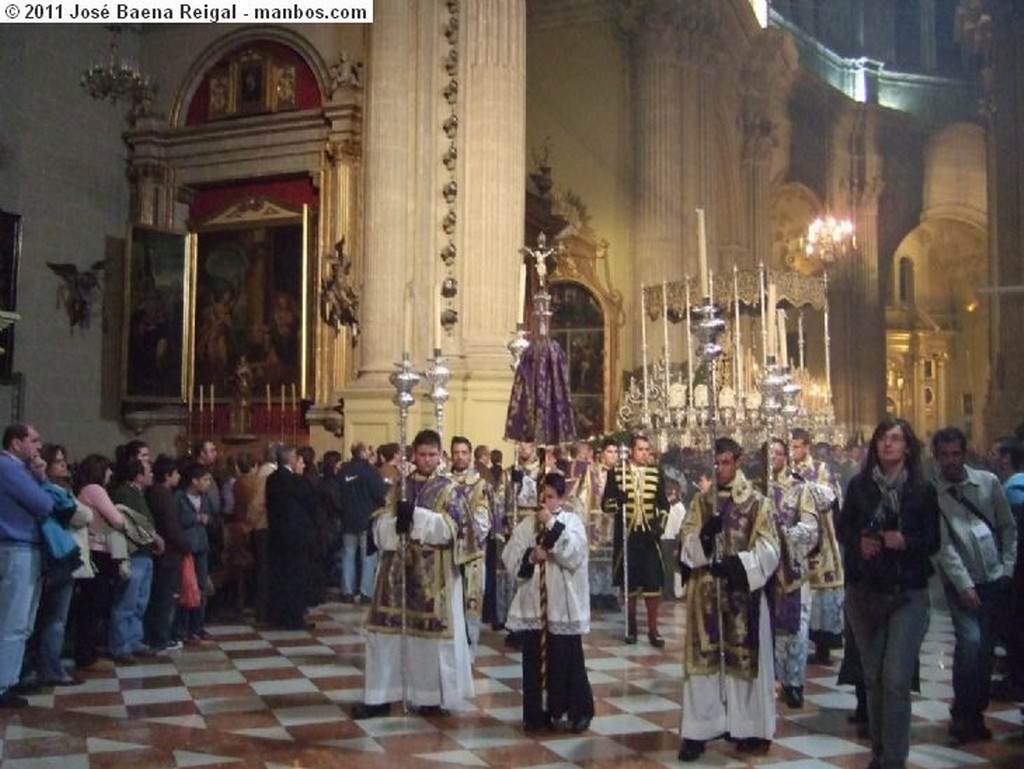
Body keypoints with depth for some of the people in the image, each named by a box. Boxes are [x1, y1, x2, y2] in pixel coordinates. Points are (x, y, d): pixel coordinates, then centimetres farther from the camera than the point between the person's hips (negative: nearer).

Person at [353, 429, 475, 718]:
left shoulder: (448, 488, 0)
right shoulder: (399, 485, 10)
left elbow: (452, 527, -13)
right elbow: (380, 523, 5)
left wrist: (416, 514, -22)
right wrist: (396, 521, -18)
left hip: (433, 573, -3)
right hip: (398, 568, 3)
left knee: (432, 631, 1)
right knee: (388, 629, 4)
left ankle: (432, 695, 14)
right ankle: (381, 696, 12)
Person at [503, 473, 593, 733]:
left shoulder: (573, 521, -2)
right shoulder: (526, 524, 7)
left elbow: (574, 555, -18)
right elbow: (509, 558, 3)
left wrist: (552, 524, -19)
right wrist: (530, 556, -16)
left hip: (564, 605, -3)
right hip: (532, 604, 3)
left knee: (567, 661, 3)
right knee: (534, 660, 9)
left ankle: (579, 712, 16)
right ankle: (536, 713, 19)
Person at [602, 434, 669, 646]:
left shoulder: (657, 474, 8)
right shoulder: (616, 473, 1)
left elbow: (664, 504, 13)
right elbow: (605, 503, -1)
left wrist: (660, 525, -3)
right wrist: (618, 501, -22)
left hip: (650, 535, 2)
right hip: (626, 535, -1)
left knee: (653, 583, -1)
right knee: (629, 583, 4)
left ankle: (653, 629, 6)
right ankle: (631, 626, 17)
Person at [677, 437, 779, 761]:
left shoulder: (757, 502, 1)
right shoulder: (700, 501, 9)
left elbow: (768, 549, -4)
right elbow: (686, 545, 2)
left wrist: (738, 564, -18)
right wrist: (704, 534, -18)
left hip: (743, 591, -2)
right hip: (706, 591, 2)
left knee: (745, 657, 3)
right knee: (703, 658, 1)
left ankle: (748, 727, 15)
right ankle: (697, 730, 5)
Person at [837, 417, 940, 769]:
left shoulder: (923, 490, -2)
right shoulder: (859, 485, 3)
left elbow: (933, 542, -1)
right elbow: (842, 528, 8)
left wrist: (904, 541, -19)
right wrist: (859, 542, -12)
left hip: (908, 594, -2)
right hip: (864, 592, 3)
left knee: (896, 679, -10)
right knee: (873, 677, 12)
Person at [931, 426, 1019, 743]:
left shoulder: (988, 482, 5)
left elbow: (1008, 528, 10)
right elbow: (943, 545, -8)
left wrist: (1008, 569, 2)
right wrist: (964, 586, -13)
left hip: (997, 582, 4)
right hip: (962, 585, -3)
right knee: (971, 642, -17)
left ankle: (973, 714, 20)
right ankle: (965, 715, 2)